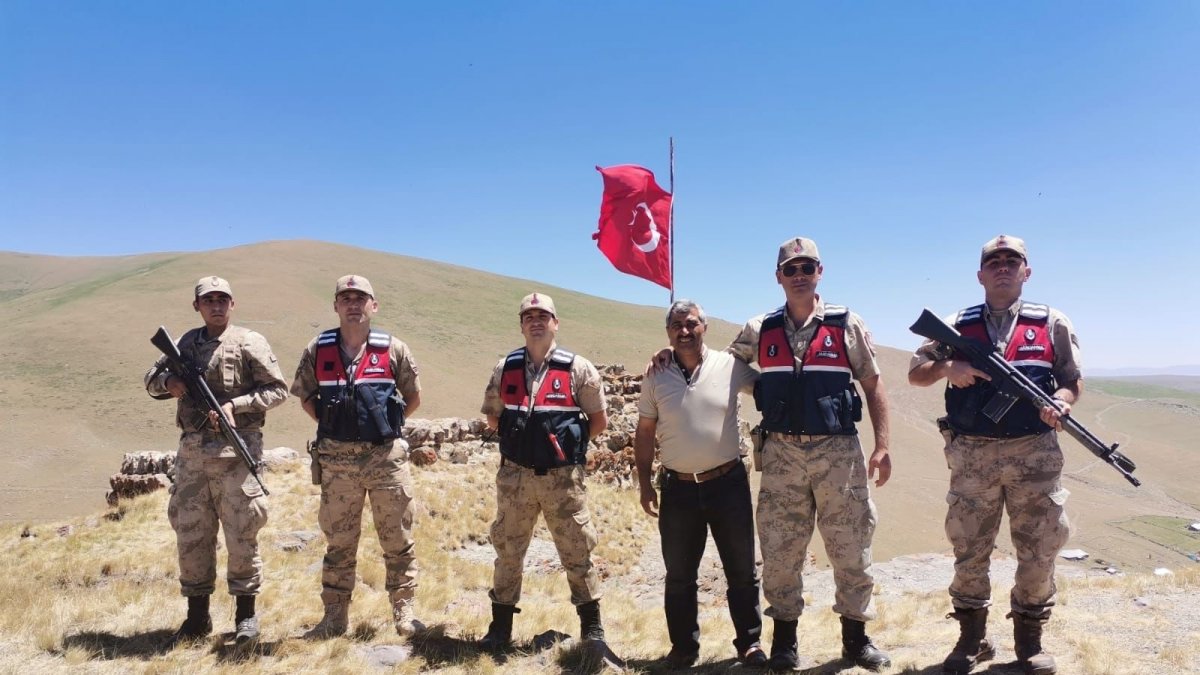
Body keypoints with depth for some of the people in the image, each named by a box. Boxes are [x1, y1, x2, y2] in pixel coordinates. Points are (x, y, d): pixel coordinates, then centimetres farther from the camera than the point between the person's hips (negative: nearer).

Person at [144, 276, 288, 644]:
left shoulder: (249, 342, -2)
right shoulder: (187, 342, 13)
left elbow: (277, 388, -4)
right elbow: (151, 379, 21)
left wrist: (235, 404, -15)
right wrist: (168, 382, -1)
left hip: (235, 450, -5)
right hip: (192, 450, 5)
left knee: (241, 533, 1)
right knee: (190, 534, 10)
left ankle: (246, 613, 14)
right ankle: (197, 616, 23)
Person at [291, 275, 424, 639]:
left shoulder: (393, 350, -1)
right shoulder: (317, 350, 2)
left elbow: (413, 397, 9)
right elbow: (306, 397, 14)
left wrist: (384, 426, 7)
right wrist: (333, 428, 7)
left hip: (386, 457, -1)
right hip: (337, 460, 1)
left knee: (397, 540, 6)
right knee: (338, 542, 11)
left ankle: (403, 612, 18)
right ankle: (335, 616, 22)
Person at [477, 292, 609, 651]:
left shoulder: (578, 369, -3)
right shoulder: (505, 369, 5)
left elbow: (599, 420, 4)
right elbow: (493, 417, 16)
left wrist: (568, 442, 2)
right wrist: (520, 438, 7)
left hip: (563, 478, -2)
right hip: (514, 476, 3)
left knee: (577, 553, 5)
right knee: (507, 551, 11)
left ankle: (592, 626, 20)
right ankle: (500, 627, 24)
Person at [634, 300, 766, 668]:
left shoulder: (730, 365, -4)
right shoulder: (655, 377, 1)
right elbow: (644, 433, 5)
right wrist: (645, 484, 1)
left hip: (729, 482, -1)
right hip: (678, 488, 1)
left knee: (742, 571, 9)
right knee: (679, 576, 10)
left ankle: (749, 642, 24)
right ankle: (683, 646, 25)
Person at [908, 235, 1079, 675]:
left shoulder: (1052, 324, 7)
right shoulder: (957, 326, 7)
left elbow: (1072, 381, 9)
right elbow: (915, 373, 9)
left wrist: (1059, 405, -13)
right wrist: (947, 367, -12)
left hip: (1034, 454, 0)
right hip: (972, 456, 0)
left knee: (1039, 550, 5)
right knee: (969, 550, 6)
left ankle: (1029, 638, 23)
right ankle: (972, 638, 21)